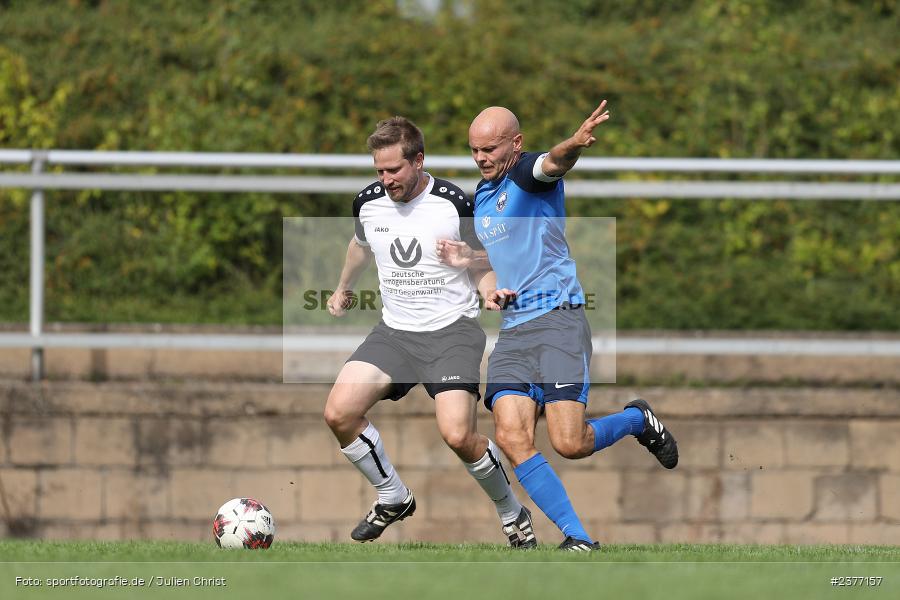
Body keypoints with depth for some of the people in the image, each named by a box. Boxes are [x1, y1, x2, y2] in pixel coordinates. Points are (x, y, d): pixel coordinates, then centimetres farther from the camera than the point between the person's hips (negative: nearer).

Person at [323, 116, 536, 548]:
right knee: (338, 413, -15)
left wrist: (495, 296, -21)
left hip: (452, 329, -5)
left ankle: (511, 513, 4)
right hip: (395, 330, 5)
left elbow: (483, 267, 0)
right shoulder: (368, 203, 1)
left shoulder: (454, 205, -12)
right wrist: (344, 289, 40)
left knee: (457, 435, -23)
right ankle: (393, 499, 9)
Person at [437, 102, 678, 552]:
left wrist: (574, 144, -56)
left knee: (569, 443, -14)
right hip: (513, 327, 8)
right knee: (511, 437, -13)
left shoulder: (529, 173, -6)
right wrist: (470, 258, 17)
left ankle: (638, 420, 19)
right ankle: (577, 536, -7)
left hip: (557, 317, -8)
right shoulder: (482, 194, 19)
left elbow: (554, 162, -33)